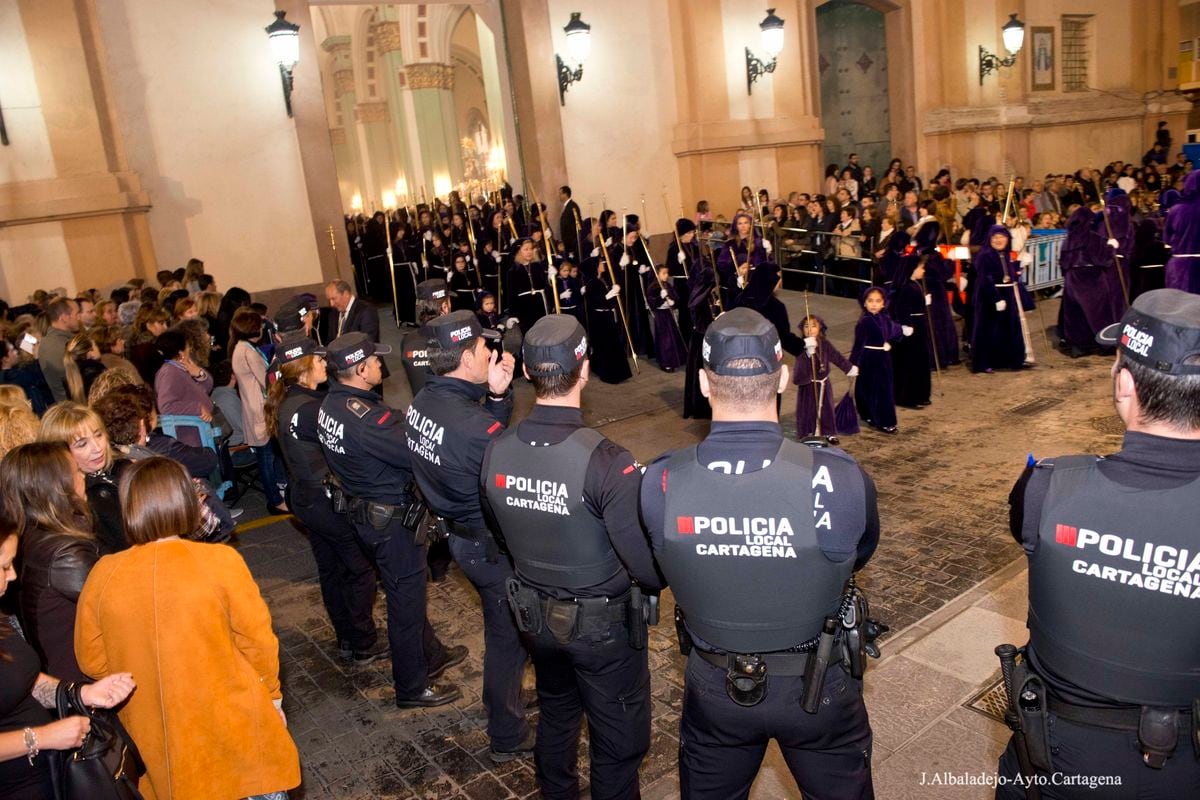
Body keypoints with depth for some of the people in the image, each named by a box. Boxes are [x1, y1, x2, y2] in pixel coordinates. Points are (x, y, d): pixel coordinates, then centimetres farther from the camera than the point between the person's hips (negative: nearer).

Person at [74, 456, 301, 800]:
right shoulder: (221, 562, -22)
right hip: (232, 730, -3)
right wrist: (272, 694, 4)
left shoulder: (103, 575, -13)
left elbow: (92, 659, 0)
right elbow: (258, 641, -13)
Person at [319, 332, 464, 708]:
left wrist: (406, 421, -8)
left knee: (407, 592, 26)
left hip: (365, 510, 10)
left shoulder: (330, 403, -1)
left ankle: (431, 654, 46)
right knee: (405, 601, 8)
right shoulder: (363, 416, -31)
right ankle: (412, 688, 25)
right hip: (391, 519, -10)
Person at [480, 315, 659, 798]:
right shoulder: (607, 462, -31)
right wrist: (658, 580, -5)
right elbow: (649, 569, -28)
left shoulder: (496, 452, -13)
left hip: (533, 614, 6)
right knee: (618, 741, 17)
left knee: (555, 714, 30)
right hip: (604, 623, -5)